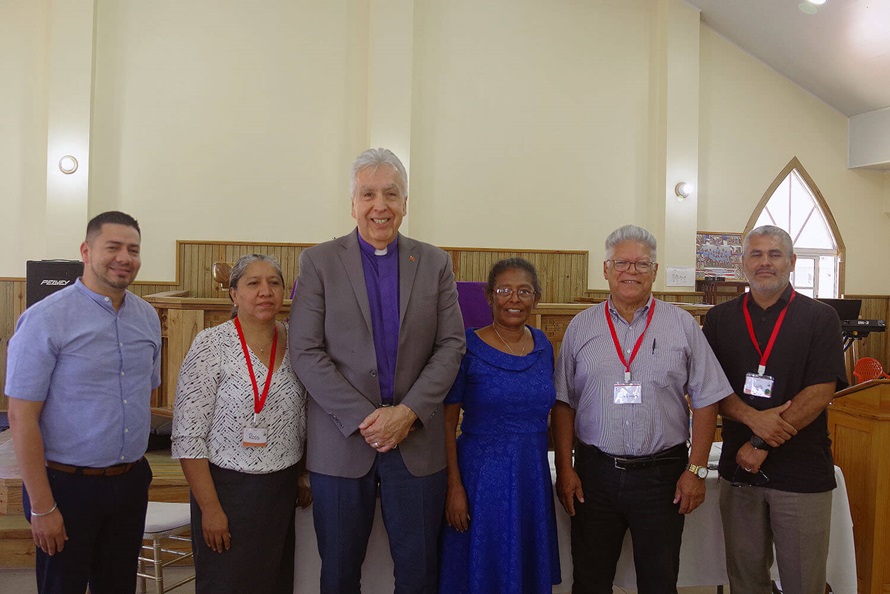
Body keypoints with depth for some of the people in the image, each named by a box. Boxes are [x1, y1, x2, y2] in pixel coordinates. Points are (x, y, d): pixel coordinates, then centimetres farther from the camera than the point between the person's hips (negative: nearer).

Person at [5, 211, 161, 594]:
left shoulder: (148, 317, 4)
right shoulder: (46, 320, -14)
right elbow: (22, 418, -14)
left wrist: (135, 469, 10)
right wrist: (42, 507, -14)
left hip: (131, 483, 5)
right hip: (67, 486, -5)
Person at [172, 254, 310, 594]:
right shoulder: (212, 345, -12)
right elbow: (188, 436, -13)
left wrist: (303, 476, 9)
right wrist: (210, 508, -14)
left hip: (284, 489, 5)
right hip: (228, 488, -4)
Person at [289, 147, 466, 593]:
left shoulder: (434, 263, 6)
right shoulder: (318, 262, 0)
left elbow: (451, 345, 1)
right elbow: (305, 352, -7)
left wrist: (408, 412, -12)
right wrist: (363, 418, -13)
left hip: (417, 441, 1)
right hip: (341, 441, -1)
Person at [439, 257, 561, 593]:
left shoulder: (543, 346, 4)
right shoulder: (468, 348, -10)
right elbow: (447, 422, -9)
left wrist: (563, 473, 12)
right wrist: (454, 487, -14)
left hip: (532, 478, 5)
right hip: (481, 477, -4)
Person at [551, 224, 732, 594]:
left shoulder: (682, 325, 1)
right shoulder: (581, 327, 4)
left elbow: (705, 401, 2)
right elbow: (563, 403, 5)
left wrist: (696, 469, -3)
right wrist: (564, 468, 0)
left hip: (662, 475, -1)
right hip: (594, 474, 1)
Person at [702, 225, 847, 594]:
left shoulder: (820, 318, -1)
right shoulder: (720, 319, 6)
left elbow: (821, 392, -10)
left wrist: (762, 445, -14)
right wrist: (753, 418, -18)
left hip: (803, 472, -2)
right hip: (738, 468, 2)